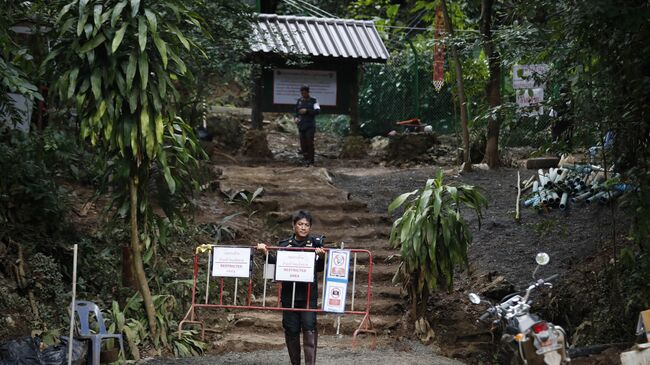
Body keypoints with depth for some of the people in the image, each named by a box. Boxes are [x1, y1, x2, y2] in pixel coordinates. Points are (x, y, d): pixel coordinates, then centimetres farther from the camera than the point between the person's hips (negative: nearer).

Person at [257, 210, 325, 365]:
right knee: (291, 329, 6)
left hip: (309, 293, -2)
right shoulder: (284, 244, 7)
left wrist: (321, 256, -20)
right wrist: (266, 252, -6)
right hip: (289, 293, 2)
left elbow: (319, 268, 0)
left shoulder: (316, 242, 3)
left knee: (309, 326, -15)